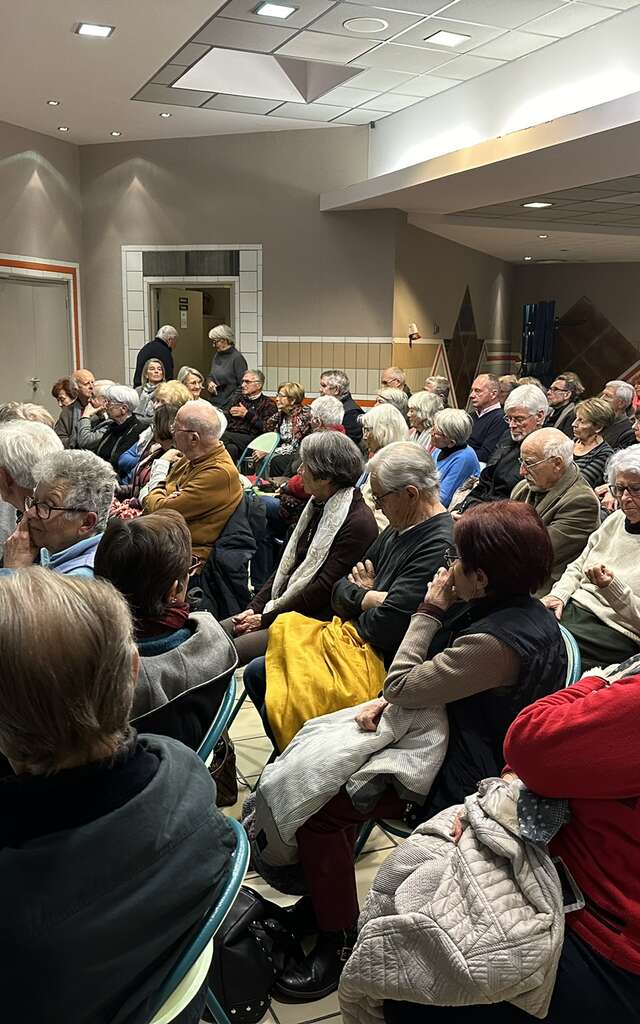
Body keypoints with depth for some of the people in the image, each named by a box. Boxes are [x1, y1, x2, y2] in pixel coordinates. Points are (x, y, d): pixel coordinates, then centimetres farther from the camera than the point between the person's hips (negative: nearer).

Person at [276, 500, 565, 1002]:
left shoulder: (501, 640, -33)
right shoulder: (513, 609, -1)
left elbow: (403, 685, -23)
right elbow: (432, 678, 10)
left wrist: (430, 611, -14)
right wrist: (387, 701, -6)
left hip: (459, 777, -10)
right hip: (452, 742, 10)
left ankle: (338, 940, 7)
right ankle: (323, 898, 27)